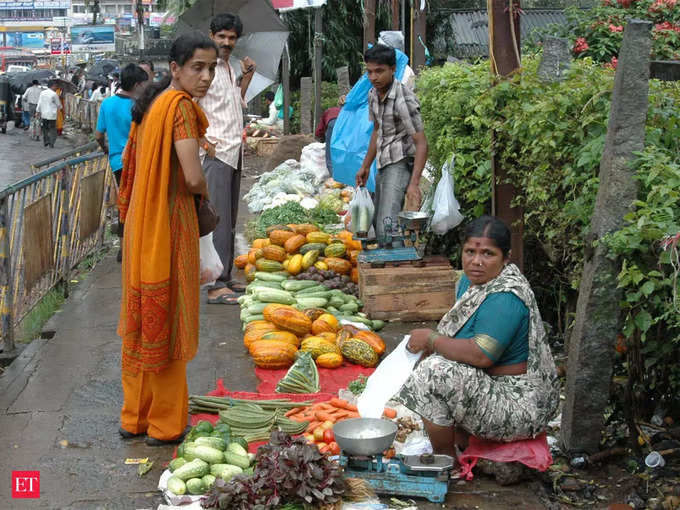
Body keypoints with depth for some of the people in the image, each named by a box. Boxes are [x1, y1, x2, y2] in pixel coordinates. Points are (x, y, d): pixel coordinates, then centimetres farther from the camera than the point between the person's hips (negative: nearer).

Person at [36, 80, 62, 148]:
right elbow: (58, 104, 0)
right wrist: (59, 108, 21)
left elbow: (39, 103, 5)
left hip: (44, 114, 5)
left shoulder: (42, 93, 4)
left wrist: (37, 112, 11)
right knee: (52, 129, 1)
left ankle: (45, 142, 19)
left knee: (45, 128, 16)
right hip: (52, 115, -5)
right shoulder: (54, 94, -11)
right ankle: (51, 143, -5)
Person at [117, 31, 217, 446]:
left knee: (142, 318, 16)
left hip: (141, 223, 8)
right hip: (171, 223, -8)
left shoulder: (151, 103, 10)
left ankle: (134, 416, 27)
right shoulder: (181, 105, -17)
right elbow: (193, 177, -24)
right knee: (168, 319, 3)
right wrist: (204, 191, -3)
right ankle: (165, 424, 16)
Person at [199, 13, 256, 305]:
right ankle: (216, 286, -12)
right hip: (216, 153, -9)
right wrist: (206, 144, -17)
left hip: (234, 153, 9)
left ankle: (225, 278, 19)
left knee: (229, 219, 12)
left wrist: (246, 78, 16)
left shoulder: (229, 68, 17)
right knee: (218, 219, -12)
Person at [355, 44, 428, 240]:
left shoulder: (404, 101, -21)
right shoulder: (373, 94, 6)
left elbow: (421, 144, -22)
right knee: (377, 221, 18)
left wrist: (414, 183, -31)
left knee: (386, 225, -23)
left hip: (400, 164, -9)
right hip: (383, 165, 9)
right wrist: (366, 166, 24)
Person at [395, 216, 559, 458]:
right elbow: (460, 328, 18)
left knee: (434, 374, -22)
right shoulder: (471, 279, 6)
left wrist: (431, 339, -17)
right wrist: (434, 344, -2)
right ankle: (466, 448, 14)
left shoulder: (505, 298, -25)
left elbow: (480, 355, -31)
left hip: (521, 407, -11)